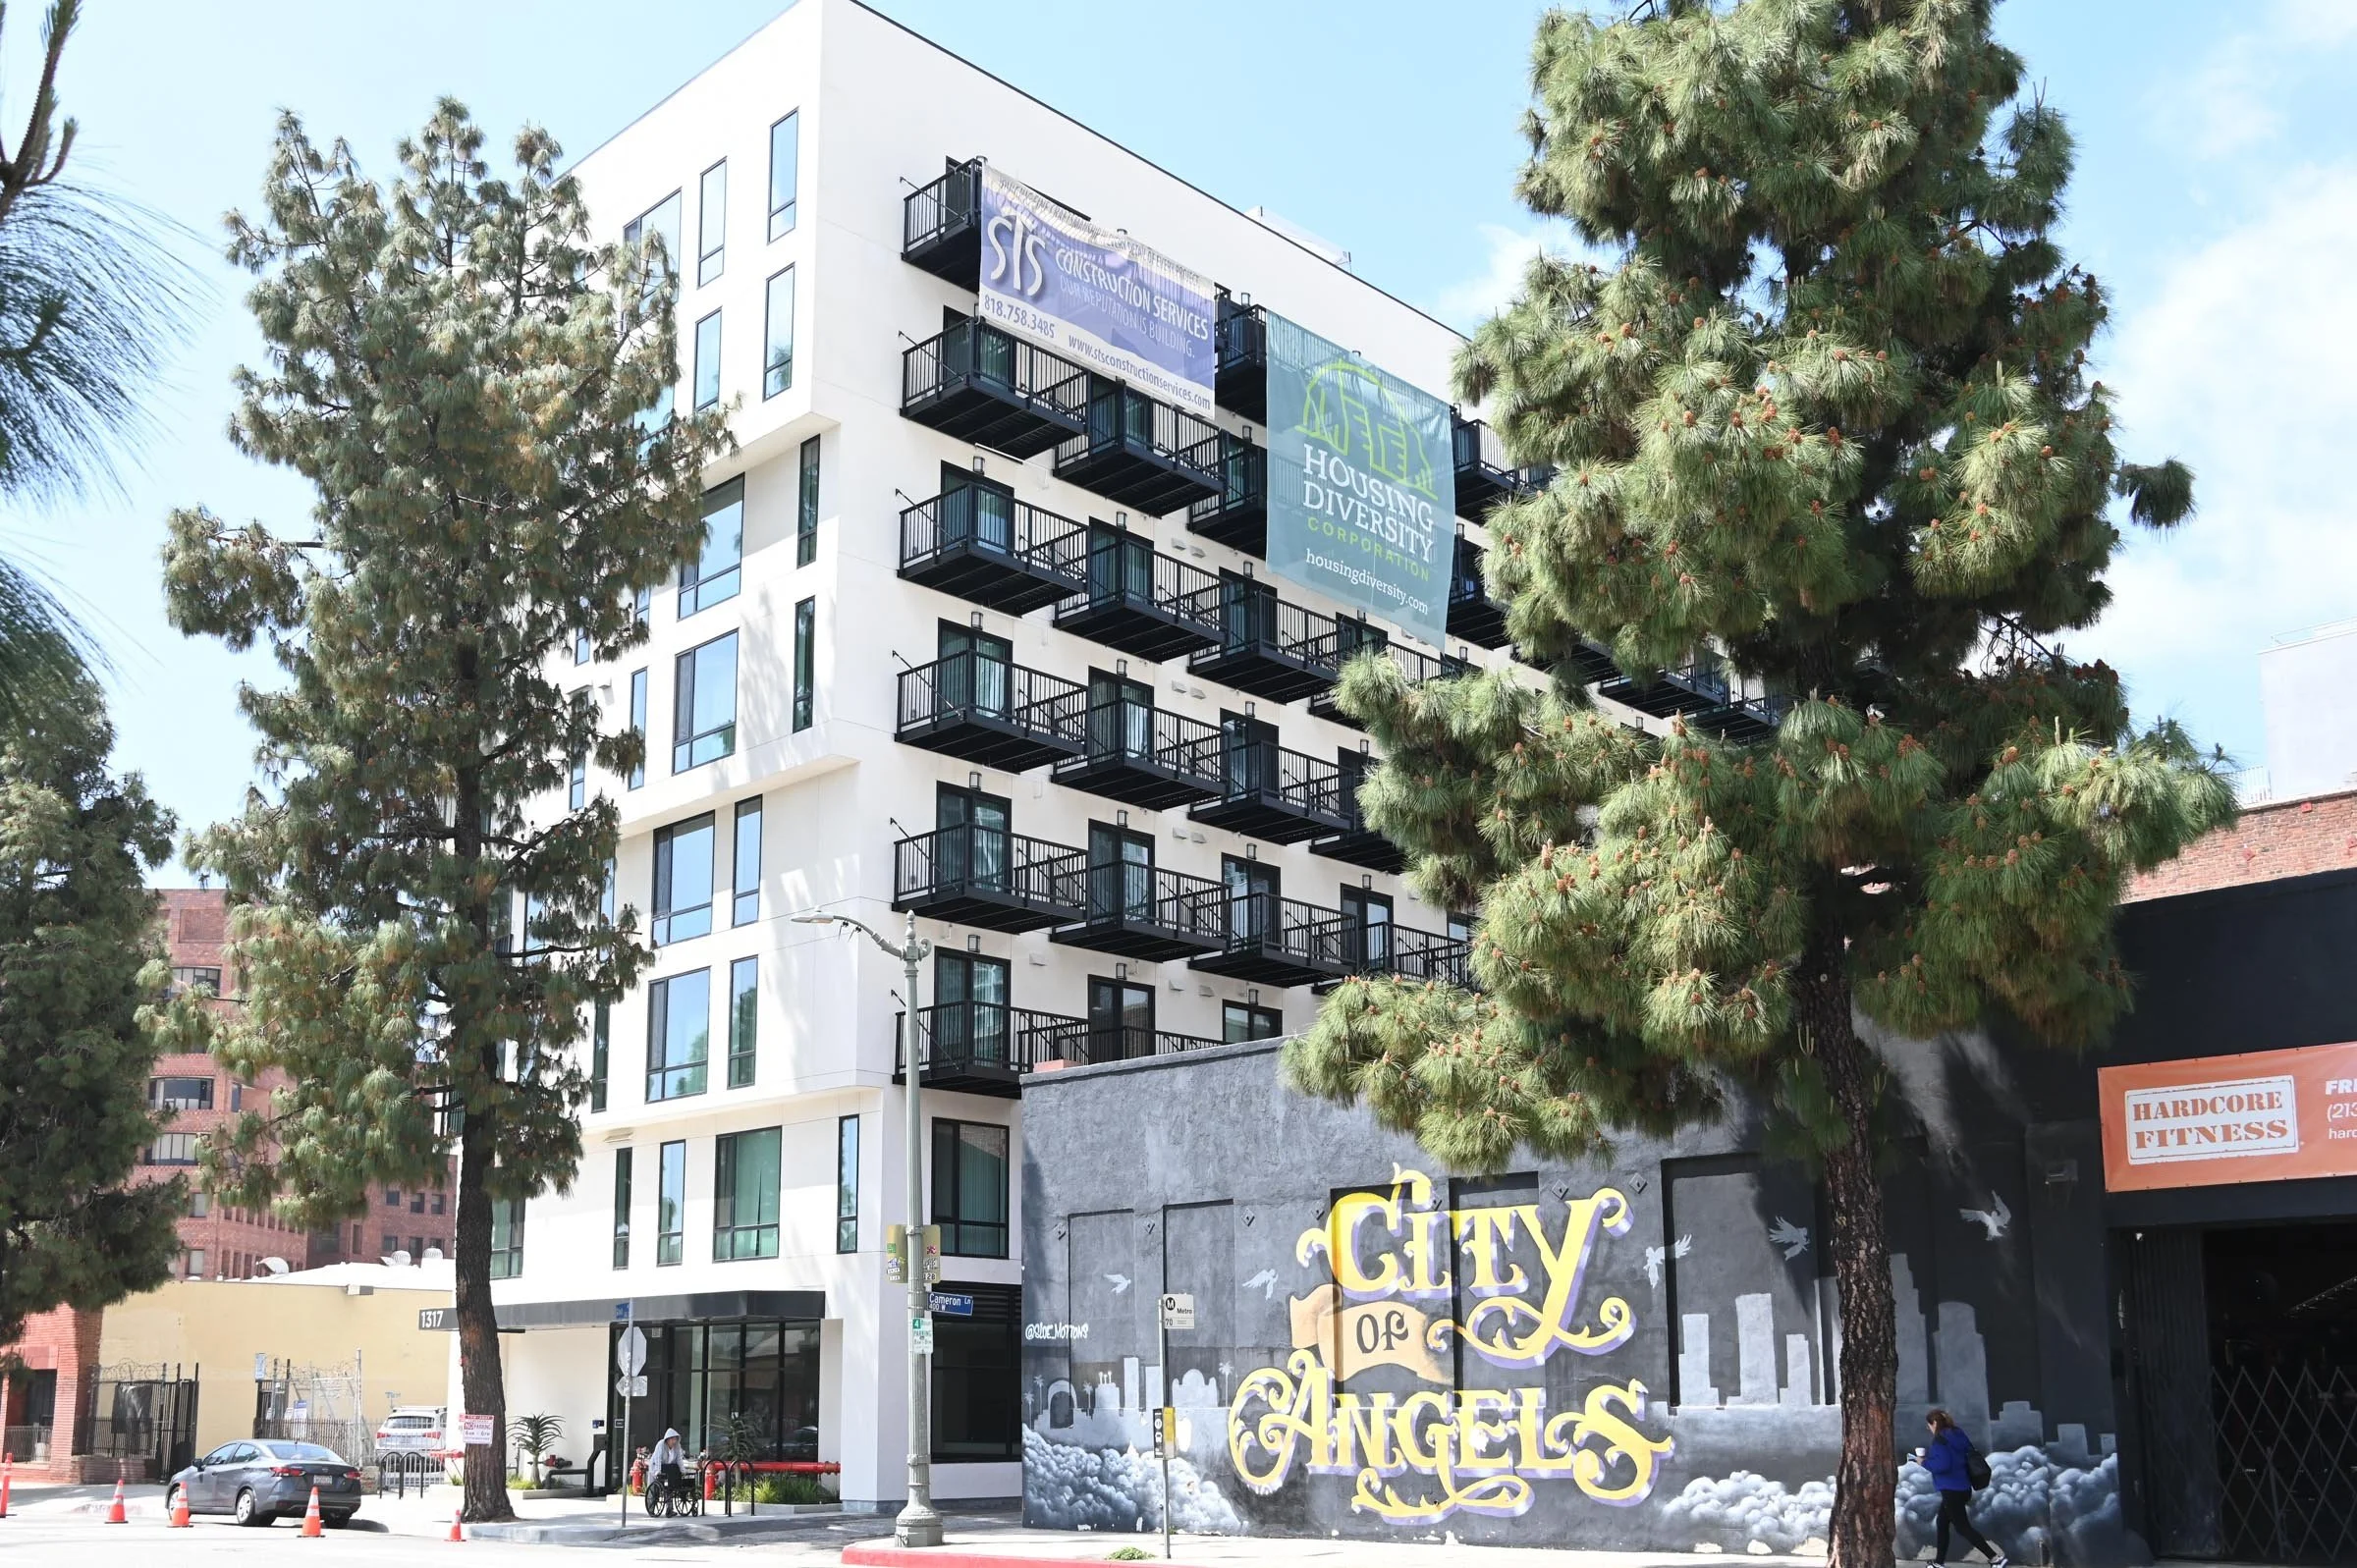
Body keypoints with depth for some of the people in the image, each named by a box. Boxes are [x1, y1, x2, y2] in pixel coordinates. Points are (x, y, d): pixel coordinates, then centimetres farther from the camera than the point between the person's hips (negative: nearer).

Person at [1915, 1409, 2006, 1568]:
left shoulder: (1940, 1440, -17)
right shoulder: (1958, 1436, 10)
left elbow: (1942, 1465, -28)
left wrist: (1924, 1463, -11)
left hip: (1951, 1490, -10)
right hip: (1963, 1488, 10)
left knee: (1962, 1527, -3)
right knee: (1942, 1523, 19)